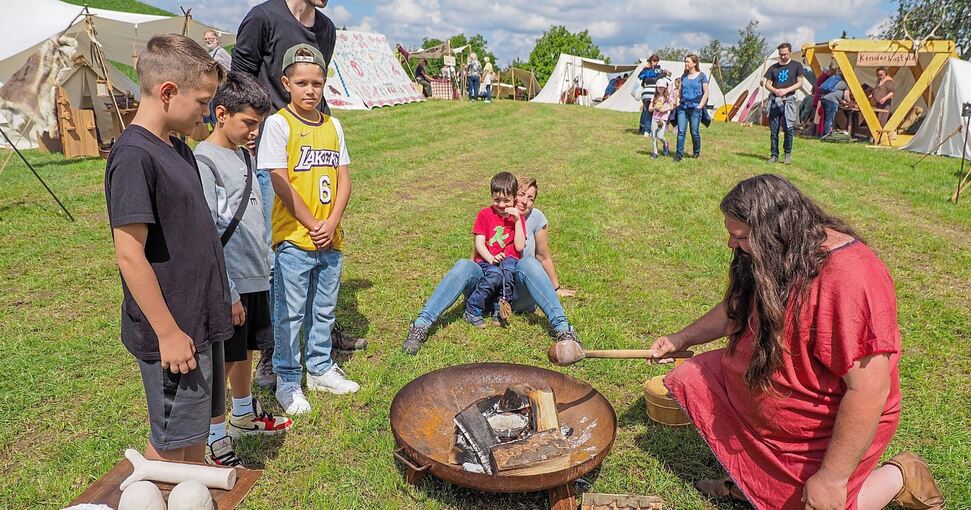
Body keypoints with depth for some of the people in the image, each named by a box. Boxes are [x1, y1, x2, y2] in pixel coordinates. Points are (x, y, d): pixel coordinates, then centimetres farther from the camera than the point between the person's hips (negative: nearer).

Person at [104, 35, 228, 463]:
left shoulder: (177, 148, 8)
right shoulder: (134, 155, -20)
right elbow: (130, 255, -22)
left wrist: (220, 300, 19)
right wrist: (168, 332, -18)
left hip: (201, 321, 9)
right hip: (174, 332, -9)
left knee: (198, 427, 22)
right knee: (171, 442, 9)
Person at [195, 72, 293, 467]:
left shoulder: (244, 155, 11)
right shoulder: (204, 162, -16)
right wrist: (228, 293, -19)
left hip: (256, 277, 8)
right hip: (229, 284, -8)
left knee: (245, 351, 22)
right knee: (222, 362, 3)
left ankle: (244, 415, 42)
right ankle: (215, 444, 18)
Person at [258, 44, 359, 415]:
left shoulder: (332, 125, 8)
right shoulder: (278, 124, -7)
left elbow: (343, 179, 5)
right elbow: (281, 183, -13)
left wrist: (332, 224, -8)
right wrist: (312, 225, -13)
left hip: (330, 239, 5)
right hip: (293, 238, -5)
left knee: (324, 310, 17)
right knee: (290, 314, 6)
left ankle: (321, 369, 33)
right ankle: (287, 381, 21)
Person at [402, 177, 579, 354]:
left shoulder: (536, 217, 1)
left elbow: (543, 256, 12)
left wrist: (556, 289, 19)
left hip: (519, 296, -1)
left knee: (528, 263, -32)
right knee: (464, 265, -28)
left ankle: (562, 328, -41)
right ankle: (421, 325, -38)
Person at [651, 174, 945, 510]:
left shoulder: (849, 280, -35)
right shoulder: (778, 255, -8)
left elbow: (868, 390, -33)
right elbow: (735, 307, 11)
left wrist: (831, 479, -27)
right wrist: (680, 340, 17)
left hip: (826, 426, -7)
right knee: (691, 380, 4)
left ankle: (901, 477, 21)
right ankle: (748, 478, 17)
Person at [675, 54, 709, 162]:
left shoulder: (701, 76, -1)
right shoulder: (684, 76, 12)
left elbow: (706, 93, -1)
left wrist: (700, 106, -8)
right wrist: (679, 102, 10)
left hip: (695, 108, -4)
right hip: (683, 107, 4)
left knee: (694, 132, 3)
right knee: (681, 131, -5)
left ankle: (696, 152, 22)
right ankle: (679, 154, -3)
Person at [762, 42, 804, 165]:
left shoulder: (796, 66, 6)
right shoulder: (773, 67, 12)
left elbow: (800, 83, 3)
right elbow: (767, 84, 10)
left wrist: (786, 90, -12)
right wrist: (775, 90, -10)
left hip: (788, 100, -3)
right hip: (774, 100, 3)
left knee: (789, 128, -14)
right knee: (773, 130, 4)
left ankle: (788, 154, -1)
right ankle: (774, 155, 11)